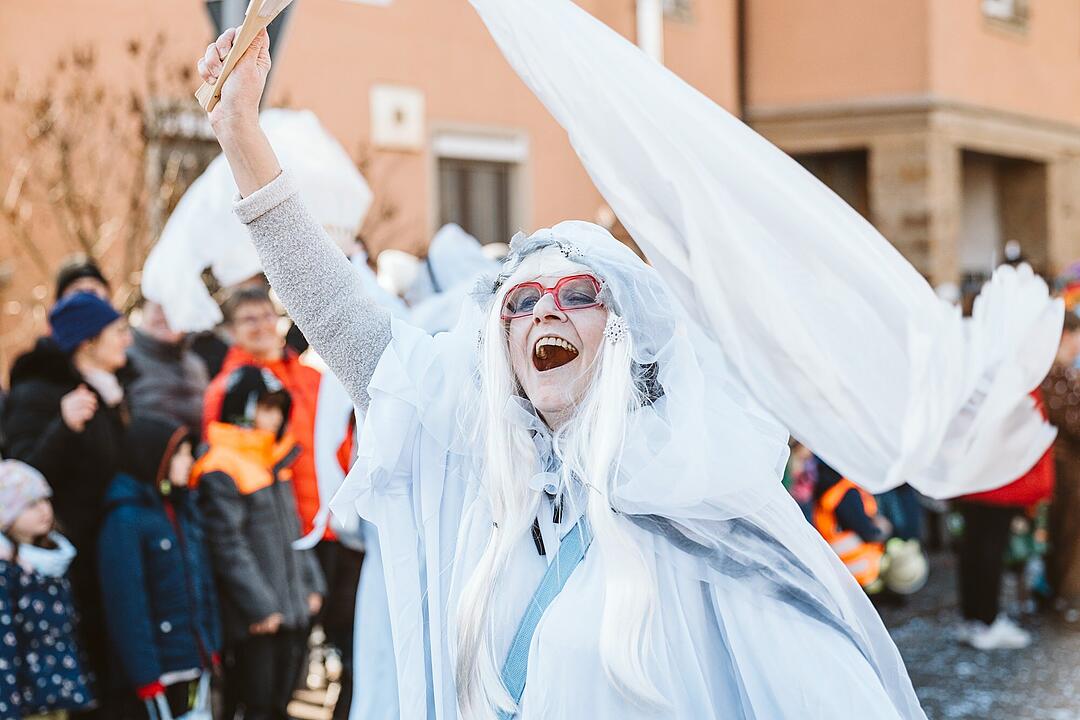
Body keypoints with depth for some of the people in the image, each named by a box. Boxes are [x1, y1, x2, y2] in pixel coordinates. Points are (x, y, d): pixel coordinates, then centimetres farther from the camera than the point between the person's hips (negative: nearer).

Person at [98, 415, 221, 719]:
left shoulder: (183, 509, 10)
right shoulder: (125, 519, -15)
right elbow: (125, 603, -18)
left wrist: (212, 648, 12)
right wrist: (145, 675, -18)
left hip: (196, 659, 8)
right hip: (157, 669, -8)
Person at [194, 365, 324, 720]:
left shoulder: (276, 461, 15)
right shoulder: (221, 471, -13)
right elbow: (228, 545, -17)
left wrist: (311, 583, 14)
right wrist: (259, 606, -17)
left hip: (293, 611, 8)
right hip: (255, 622, -8)